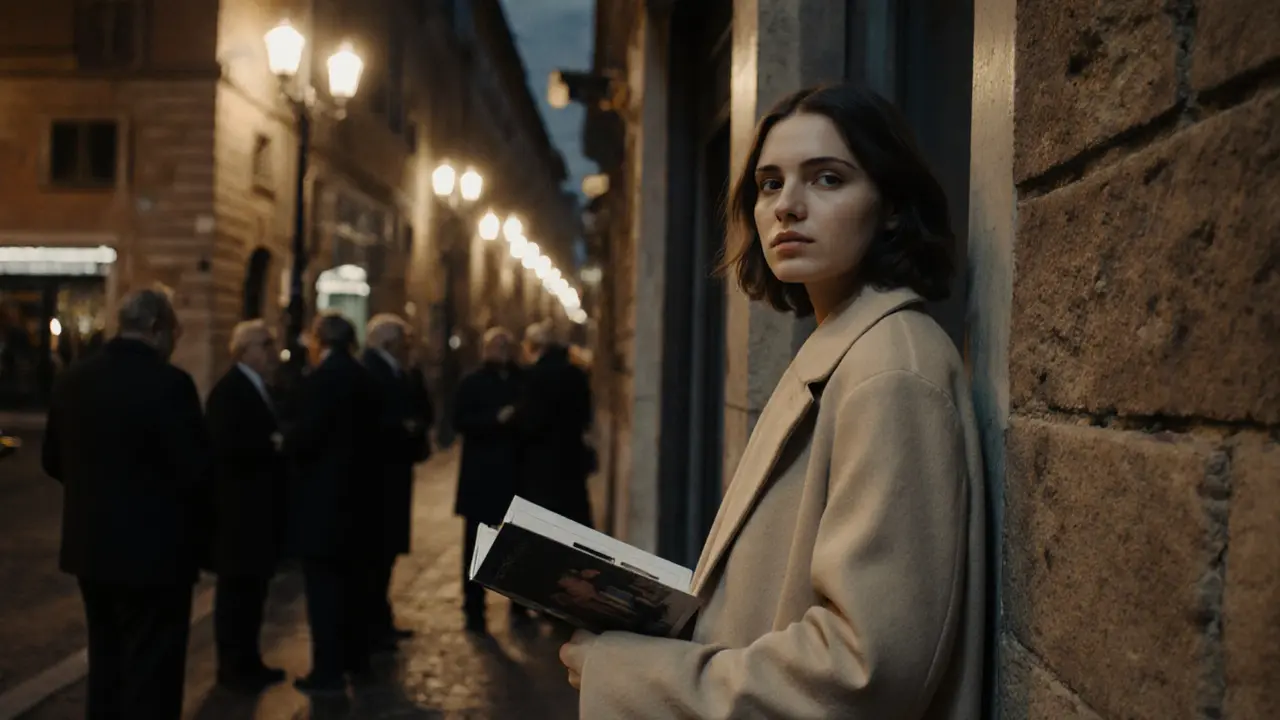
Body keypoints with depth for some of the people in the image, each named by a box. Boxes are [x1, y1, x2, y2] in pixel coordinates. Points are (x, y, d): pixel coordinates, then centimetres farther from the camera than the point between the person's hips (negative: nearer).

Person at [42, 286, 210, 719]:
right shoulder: (168, 383, -19)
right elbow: (195, 470, -20)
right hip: (154, 551, -7)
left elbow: (54, 461, 11)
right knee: (151, 674, 3)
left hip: (91, 546, 7)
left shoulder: (73, 379, 2)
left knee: (106, 665, 21)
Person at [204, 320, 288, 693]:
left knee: (253, 586, 15)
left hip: (258, 508, 10)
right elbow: (225, 446, -25)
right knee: (237, 587, -1)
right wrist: (272, 445, -23)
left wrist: (282, 444, -1)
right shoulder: (228, 391, -14)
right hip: (239, 509, -9)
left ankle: (248, 660, 24)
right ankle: (232, 666, 8)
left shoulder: (259, 389, 16)